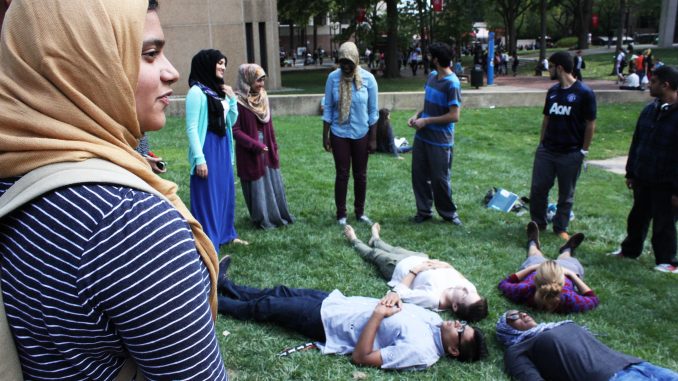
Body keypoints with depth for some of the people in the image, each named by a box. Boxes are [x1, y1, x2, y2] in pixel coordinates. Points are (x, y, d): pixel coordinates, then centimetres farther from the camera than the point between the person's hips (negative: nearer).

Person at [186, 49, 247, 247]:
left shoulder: (219, 90, 9)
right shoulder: (197, 91, -13)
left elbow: (231, 121, 15)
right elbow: (191, 128, -17)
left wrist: (232, 99, 2)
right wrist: (199, 158, -20)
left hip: (223, 147, 8)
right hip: (207, 148, -8)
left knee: (225, 190, 16)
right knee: (207, 194, 0)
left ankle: (226, 234, 32)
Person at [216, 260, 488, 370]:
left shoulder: (419, 350, -28)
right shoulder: (434, 319, -5)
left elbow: (360, 357, -28)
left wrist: (378, 314, -29)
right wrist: (393, 297, -13)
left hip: (326, 321, -7)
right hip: (336, 301, 7)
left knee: (266, 307, 6)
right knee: (280, 293, 17)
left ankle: (213, 302, 30)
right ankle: (225, 285, 39)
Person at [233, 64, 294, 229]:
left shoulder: (262, 98, 6)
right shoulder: (239, 102, -15)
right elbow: (235, 130, -16)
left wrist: (274, 147, 11)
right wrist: (255, 145, -18)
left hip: (267, 150, 6)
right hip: (250, 152, -6)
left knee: (274, 184, 13)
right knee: (257, 187, 5)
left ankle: (279, 216, 27)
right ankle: (263, 220, 20)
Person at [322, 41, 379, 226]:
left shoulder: (368, 78, -8)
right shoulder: (333, 78, -7)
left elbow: (373, 111, -3)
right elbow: (328, 108, -2)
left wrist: (373, 138, -3)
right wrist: (325, 136, -3)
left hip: (361, 134, 1)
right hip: (339, 134, 0)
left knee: (360, 175, 10)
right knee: (342, 174, 3)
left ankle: (360, 212, 25)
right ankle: (341, 214, 14)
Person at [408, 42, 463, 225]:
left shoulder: (452, 84, -17)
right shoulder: (432, 76, 6)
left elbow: (454, 116, -20)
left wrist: (426, 121, -17)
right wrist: (417, 115, 1)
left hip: (440, 141, -7)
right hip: (422, 136, 7)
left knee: (439, 179, 3)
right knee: (419, 175, 11)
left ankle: (448, 213, 23)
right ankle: (424, 210, 26)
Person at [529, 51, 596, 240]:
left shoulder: (584, 93, -10)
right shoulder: (553, 91, 7)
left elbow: (590, 124, -7)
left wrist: (584, 151, -9)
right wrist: (541, 143, 10)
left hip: (571, 153, -5)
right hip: (546, 150, 5)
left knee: (566, 194, 8)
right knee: (538, 188, 6)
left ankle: (561, 228, 22)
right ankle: (537, 223, 23)